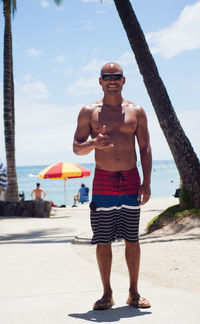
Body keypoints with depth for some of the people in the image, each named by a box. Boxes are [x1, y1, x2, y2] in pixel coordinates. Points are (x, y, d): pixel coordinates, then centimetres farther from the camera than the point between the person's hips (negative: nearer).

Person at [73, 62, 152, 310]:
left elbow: (145, 148, 7)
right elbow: (76, 147, 6)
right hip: (103, 181, 0)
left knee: (132, 239, 4)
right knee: (103, 241, 1)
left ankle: (134, 292, 14)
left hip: (131, 180, 1)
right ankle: (107, 293, 12)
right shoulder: (89, 112, 6)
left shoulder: (136, 111, 8)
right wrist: (93, 143, -17)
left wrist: (146, 183, -2)